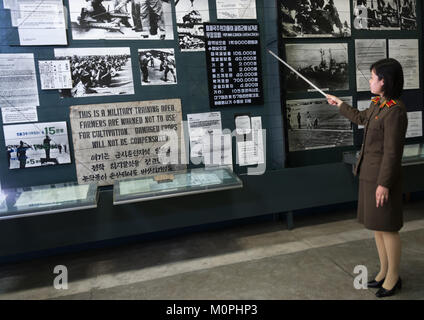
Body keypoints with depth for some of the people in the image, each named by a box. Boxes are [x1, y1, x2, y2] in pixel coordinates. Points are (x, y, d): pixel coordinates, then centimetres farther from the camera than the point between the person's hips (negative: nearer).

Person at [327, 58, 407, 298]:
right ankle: (384, 272, 33)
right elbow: (361, 118, 32)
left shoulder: (394, 111, -20)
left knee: (387, 228, 4)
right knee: (376, 226, 18)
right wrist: (340, 104, 42)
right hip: (369, 174, 10)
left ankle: (393, 278, 22)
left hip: (383, 177, -10)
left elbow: (392, 151, -21)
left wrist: (384, 183, -19)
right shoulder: (378, 105, 9)